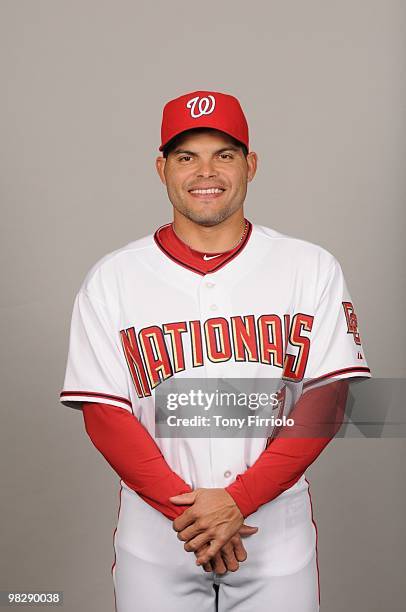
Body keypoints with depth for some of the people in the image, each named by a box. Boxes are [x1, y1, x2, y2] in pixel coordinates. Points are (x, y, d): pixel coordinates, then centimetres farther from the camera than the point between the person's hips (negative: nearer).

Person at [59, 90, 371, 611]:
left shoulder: (312, 268, -1)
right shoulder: (111, 278, -1)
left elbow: (328, 398, -6)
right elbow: (103, 412, -5)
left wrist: (236, 499, -14)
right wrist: (187, 509, -14)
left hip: (276, 534, 0)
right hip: (155, 537, 0)